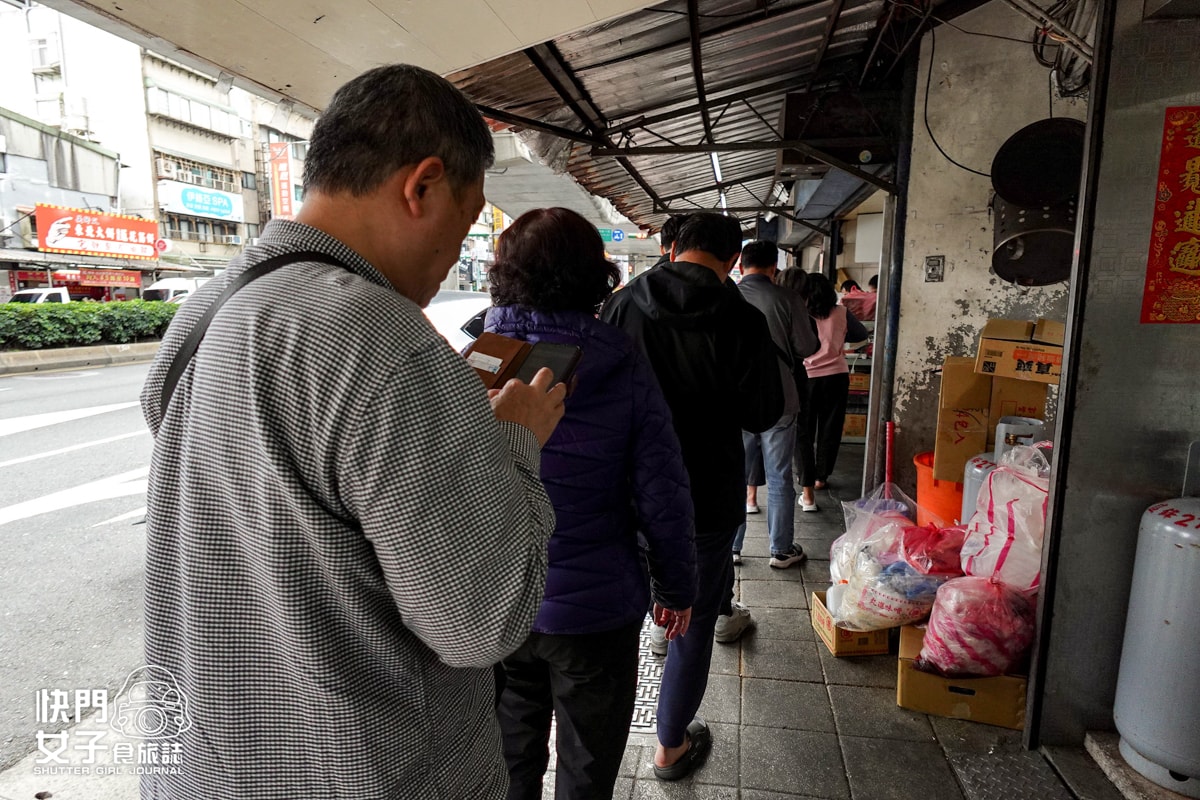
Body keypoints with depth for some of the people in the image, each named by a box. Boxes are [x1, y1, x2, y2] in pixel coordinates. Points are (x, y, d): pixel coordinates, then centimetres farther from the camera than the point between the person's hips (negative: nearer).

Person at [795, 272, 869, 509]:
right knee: (830, 431, 16)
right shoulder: (841, 313, 0)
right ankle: (821, 478, 33)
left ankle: (807, 491, 0)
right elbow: (861, 334, 14)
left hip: (805, 377, -2)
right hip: (836, 377, 2)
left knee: (804, 433, 5)